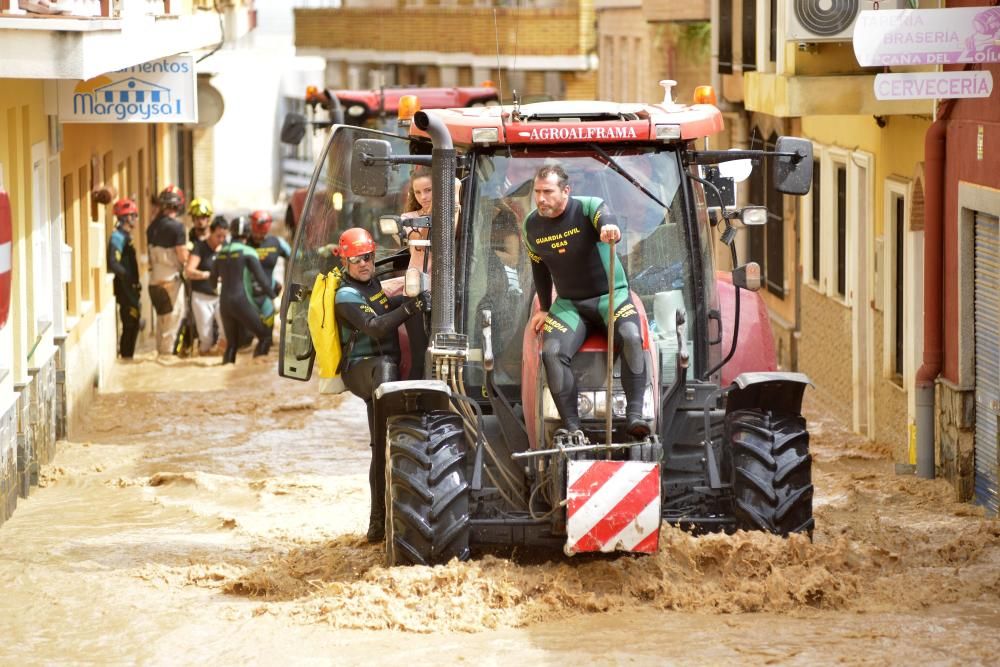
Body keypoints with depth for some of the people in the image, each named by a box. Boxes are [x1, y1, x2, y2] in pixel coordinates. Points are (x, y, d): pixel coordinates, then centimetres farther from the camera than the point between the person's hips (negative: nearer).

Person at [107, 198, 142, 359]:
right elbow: (113, 264, -24)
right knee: (131, 323, -7)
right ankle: (126, 356, -3)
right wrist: (130, 278, -21)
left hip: (130, 287, 10)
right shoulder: (118, 237, -15)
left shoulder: (125, 236, 16)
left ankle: (127, 355, 17)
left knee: (132, 323, 12)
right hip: (125, 287, -10)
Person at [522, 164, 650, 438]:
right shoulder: (532, 225, 0)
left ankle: (634, 414, -35)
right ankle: (572, 428, -25)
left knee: (631, 337, -33)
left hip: (610, 294, -3)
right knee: (552, 352, -25)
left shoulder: (588, 207, -14)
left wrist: (610, 228, -64)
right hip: (569, 303, 3)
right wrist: (544, 309, 19)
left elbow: (604, 217, -39)